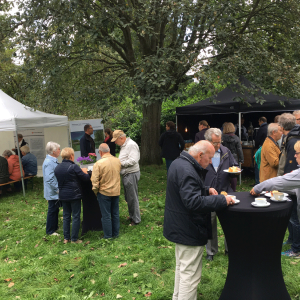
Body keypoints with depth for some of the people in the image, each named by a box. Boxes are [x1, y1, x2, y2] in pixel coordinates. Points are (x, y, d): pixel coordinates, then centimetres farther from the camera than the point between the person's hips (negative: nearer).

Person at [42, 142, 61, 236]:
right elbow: (50, 179, -28)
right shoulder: (49, 163, -24)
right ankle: (50, 231, 16)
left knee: (55, 210, 20)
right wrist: (58, 189, -22)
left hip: (55, 192, 10)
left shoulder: (53, 161, 9)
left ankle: (54, 227, 33)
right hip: (53, 192, -10)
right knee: (52, 210, 3)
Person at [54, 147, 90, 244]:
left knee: (66, 216, 15)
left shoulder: (57, 168, 3)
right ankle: (74, 239, 8)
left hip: (63, 195, 6)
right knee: (76, 216, 3)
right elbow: (86, 178, -13)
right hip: (74, 195, -6)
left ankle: (66, 238, 21)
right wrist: (85, 172, 10)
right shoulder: (74, 167, -17)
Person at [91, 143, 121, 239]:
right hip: (116, 191, 5)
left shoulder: (98, 164, -18)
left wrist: (95, 191, -1)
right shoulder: (118, 161, -3)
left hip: (104, 192, -4)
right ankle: (116, 233, 27)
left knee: (106, 215, 8)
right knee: (115, 214, 16)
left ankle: (108, 236, 17)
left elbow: (94, 181, -16)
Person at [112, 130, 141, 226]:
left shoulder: (131, 145, -17)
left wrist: (120, 163, -18)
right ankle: (132, 216, 32)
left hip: (131, 174, -10)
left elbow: (133, 160, -26)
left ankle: (136, 219, 10)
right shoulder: (124, 145, 15)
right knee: (128, 198, 18)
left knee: (132, 198, -2)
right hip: (126, 174, 10)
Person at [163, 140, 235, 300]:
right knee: (190, 274, 3)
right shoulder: (187, 171, -28)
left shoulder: (179, 163, 6)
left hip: (180, 227, 11)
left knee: (182, 267, 25)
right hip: (189, 231, -11)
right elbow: (194, 202, -33)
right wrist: (222, 200, -25)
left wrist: (206, 190, 5)